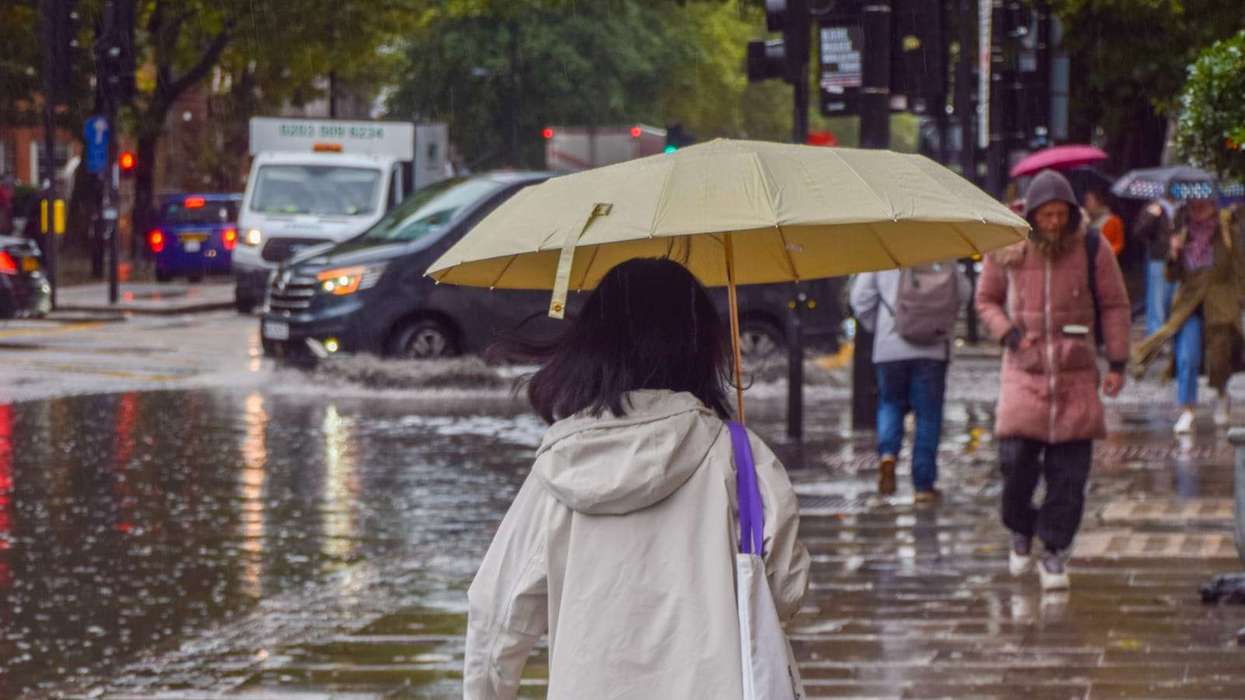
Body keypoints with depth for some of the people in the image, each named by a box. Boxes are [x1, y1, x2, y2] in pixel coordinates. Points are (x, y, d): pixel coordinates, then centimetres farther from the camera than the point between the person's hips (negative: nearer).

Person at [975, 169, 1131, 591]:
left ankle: (1055, 552, 6)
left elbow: (1115, 306, 6)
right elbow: (986, 300, 13)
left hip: (1075, 372, 0)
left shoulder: (1092, 249, -1)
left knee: (1069, 470, -3)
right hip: (1024, 370, 0)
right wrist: (1009, 334, -6)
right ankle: (1020, 532, 15)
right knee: (1016, 458, -11)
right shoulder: (1006, 251, 0)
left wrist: (1117, 363, 1)